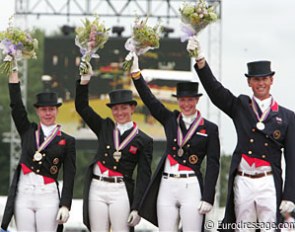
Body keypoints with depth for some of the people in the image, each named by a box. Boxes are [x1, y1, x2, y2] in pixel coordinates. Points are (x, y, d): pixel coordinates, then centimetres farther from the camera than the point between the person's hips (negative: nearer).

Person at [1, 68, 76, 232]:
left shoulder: (67, 141, 6)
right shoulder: (27, 131, 13)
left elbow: (69, 178, 2)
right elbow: (16, 104, 4)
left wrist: (65, 206, -7)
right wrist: (13, 71, 0)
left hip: (48, 197, -2)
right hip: (23, 195, 2)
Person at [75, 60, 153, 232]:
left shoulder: (144, 141, 3)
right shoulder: (105, 127, 13)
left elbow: (144, 177, 0)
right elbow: (81, 106, 11)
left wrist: (137, 208, -7)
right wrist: (85, 79, -1)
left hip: (121, 191, -3)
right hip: (97, 189, 3)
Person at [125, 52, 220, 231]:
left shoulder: (209, 129, 2)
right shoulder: (170, 120, 12)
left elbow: (213, 165, -1)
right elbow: (148, 99, 7)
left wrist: (208, 198, -8)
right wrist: (135, 72, -3)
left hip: (191, 188, -4)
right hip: (167, 186, 4)